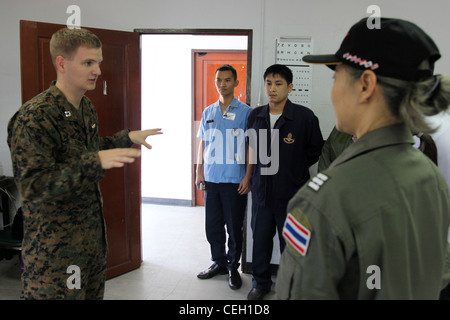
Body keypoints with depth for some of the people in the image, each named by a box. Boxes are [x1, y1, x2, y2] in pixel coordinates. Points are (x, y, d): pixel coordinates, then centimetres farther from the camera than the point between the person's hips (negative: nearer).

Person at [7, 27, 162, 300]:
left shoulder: (87, 108, 8)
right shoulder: (33, 117, -20)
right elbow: (34, 186, -25)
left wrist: (128, 138, 11)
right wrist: (95, 162, -35)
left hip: (92, 234, 8)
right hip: (54, 244, -8)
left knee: (93, 293, 18)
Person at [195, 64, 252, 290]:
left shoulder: (245, 112, -3)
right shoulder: (208, 112, 11)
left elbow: (252, 145, -4)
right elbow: (203, 144, 15)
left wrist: (247, 176, -10)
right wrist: (199, 172, 10)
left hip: (234, 179, -4)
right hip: (211, 178, 4)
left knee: (234, 226, 5)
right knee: (212, 225, 11)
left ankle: (233, 267, 21)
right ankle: (218, 263, 28)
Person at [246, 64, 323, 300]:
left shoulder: (305, 116, -10)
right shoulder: (255, 116, 3)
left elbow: (316, 150, 3)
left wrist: (295, 167, 4)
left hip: (292, 193, -3)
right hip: (262, 191, 4)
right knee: (260, 239, 15)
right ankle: (260, 283, 35)